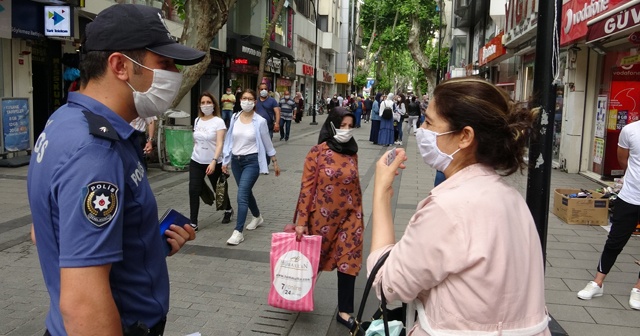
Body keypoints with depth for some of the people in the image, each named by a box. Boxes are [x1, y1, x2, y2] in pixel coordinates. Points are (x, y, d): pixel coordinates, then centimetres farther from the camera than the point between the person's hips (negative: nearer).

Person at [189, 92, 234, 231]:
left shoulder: (218, 122, -11)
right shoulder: (197, 120, 5)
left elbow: (219, 144, -20)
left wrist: (214, 161, -30)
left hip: (214, 163, -4)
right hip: (196, 162, 4)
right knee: (193, 191, -7)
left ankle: (228, 210, 41)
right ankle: (193, 223, 0)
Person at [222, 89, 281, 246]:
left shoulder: (260, 121, -8)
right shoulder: (234, 118, 2)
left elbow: (267, 143, 1)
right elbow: (229, 140, 9)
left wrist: (275, 162, 6)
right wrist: (225, 161, 9)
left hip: (252, 161, -5)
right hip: (236, 160, 5)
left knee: (242, 195, -14)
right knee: (246, 192, 18)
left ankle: (238, 232, -11)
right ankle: (258, 217, 42)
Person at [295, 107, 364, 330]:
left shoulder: (352, 153, 3)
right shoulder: (318, 152, -11)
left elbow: (355, 186, 11)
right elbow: (307, 187, -11)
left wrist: (359, 216, 13)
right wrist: (301, 221, -13)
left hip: (348, 217, 3)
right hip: (322, 217, -3)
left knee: (348, 262, 3)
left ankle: (344, 312, 17)